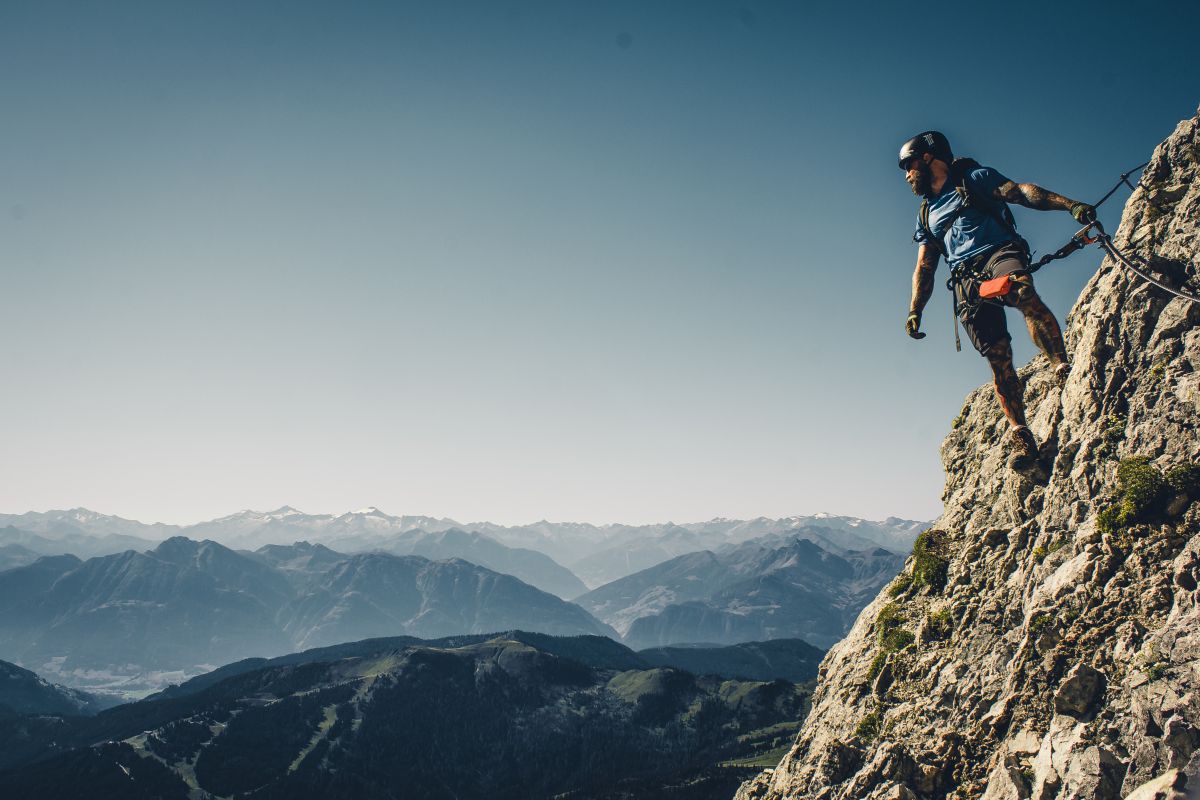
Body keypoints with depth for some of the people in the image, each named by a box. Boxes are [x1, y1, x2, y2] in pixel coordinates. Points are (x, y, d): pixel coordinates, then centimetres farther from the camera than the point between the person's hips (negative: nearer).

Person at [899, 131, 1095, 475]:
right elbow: (924, 268, 25)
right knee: (998, 356, -14)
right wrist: (915, 310, 11)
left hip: (999, 253, -3)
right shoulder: (927, 215, 30)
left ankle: (1063, 369, -40)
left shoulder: (973, 178, 18)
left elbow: (1021, 191, 4)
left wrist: (1069, 204, -11)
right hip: (966, 281, 3)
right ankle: (1022, 440, -18)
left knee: (1024, 294, -38)